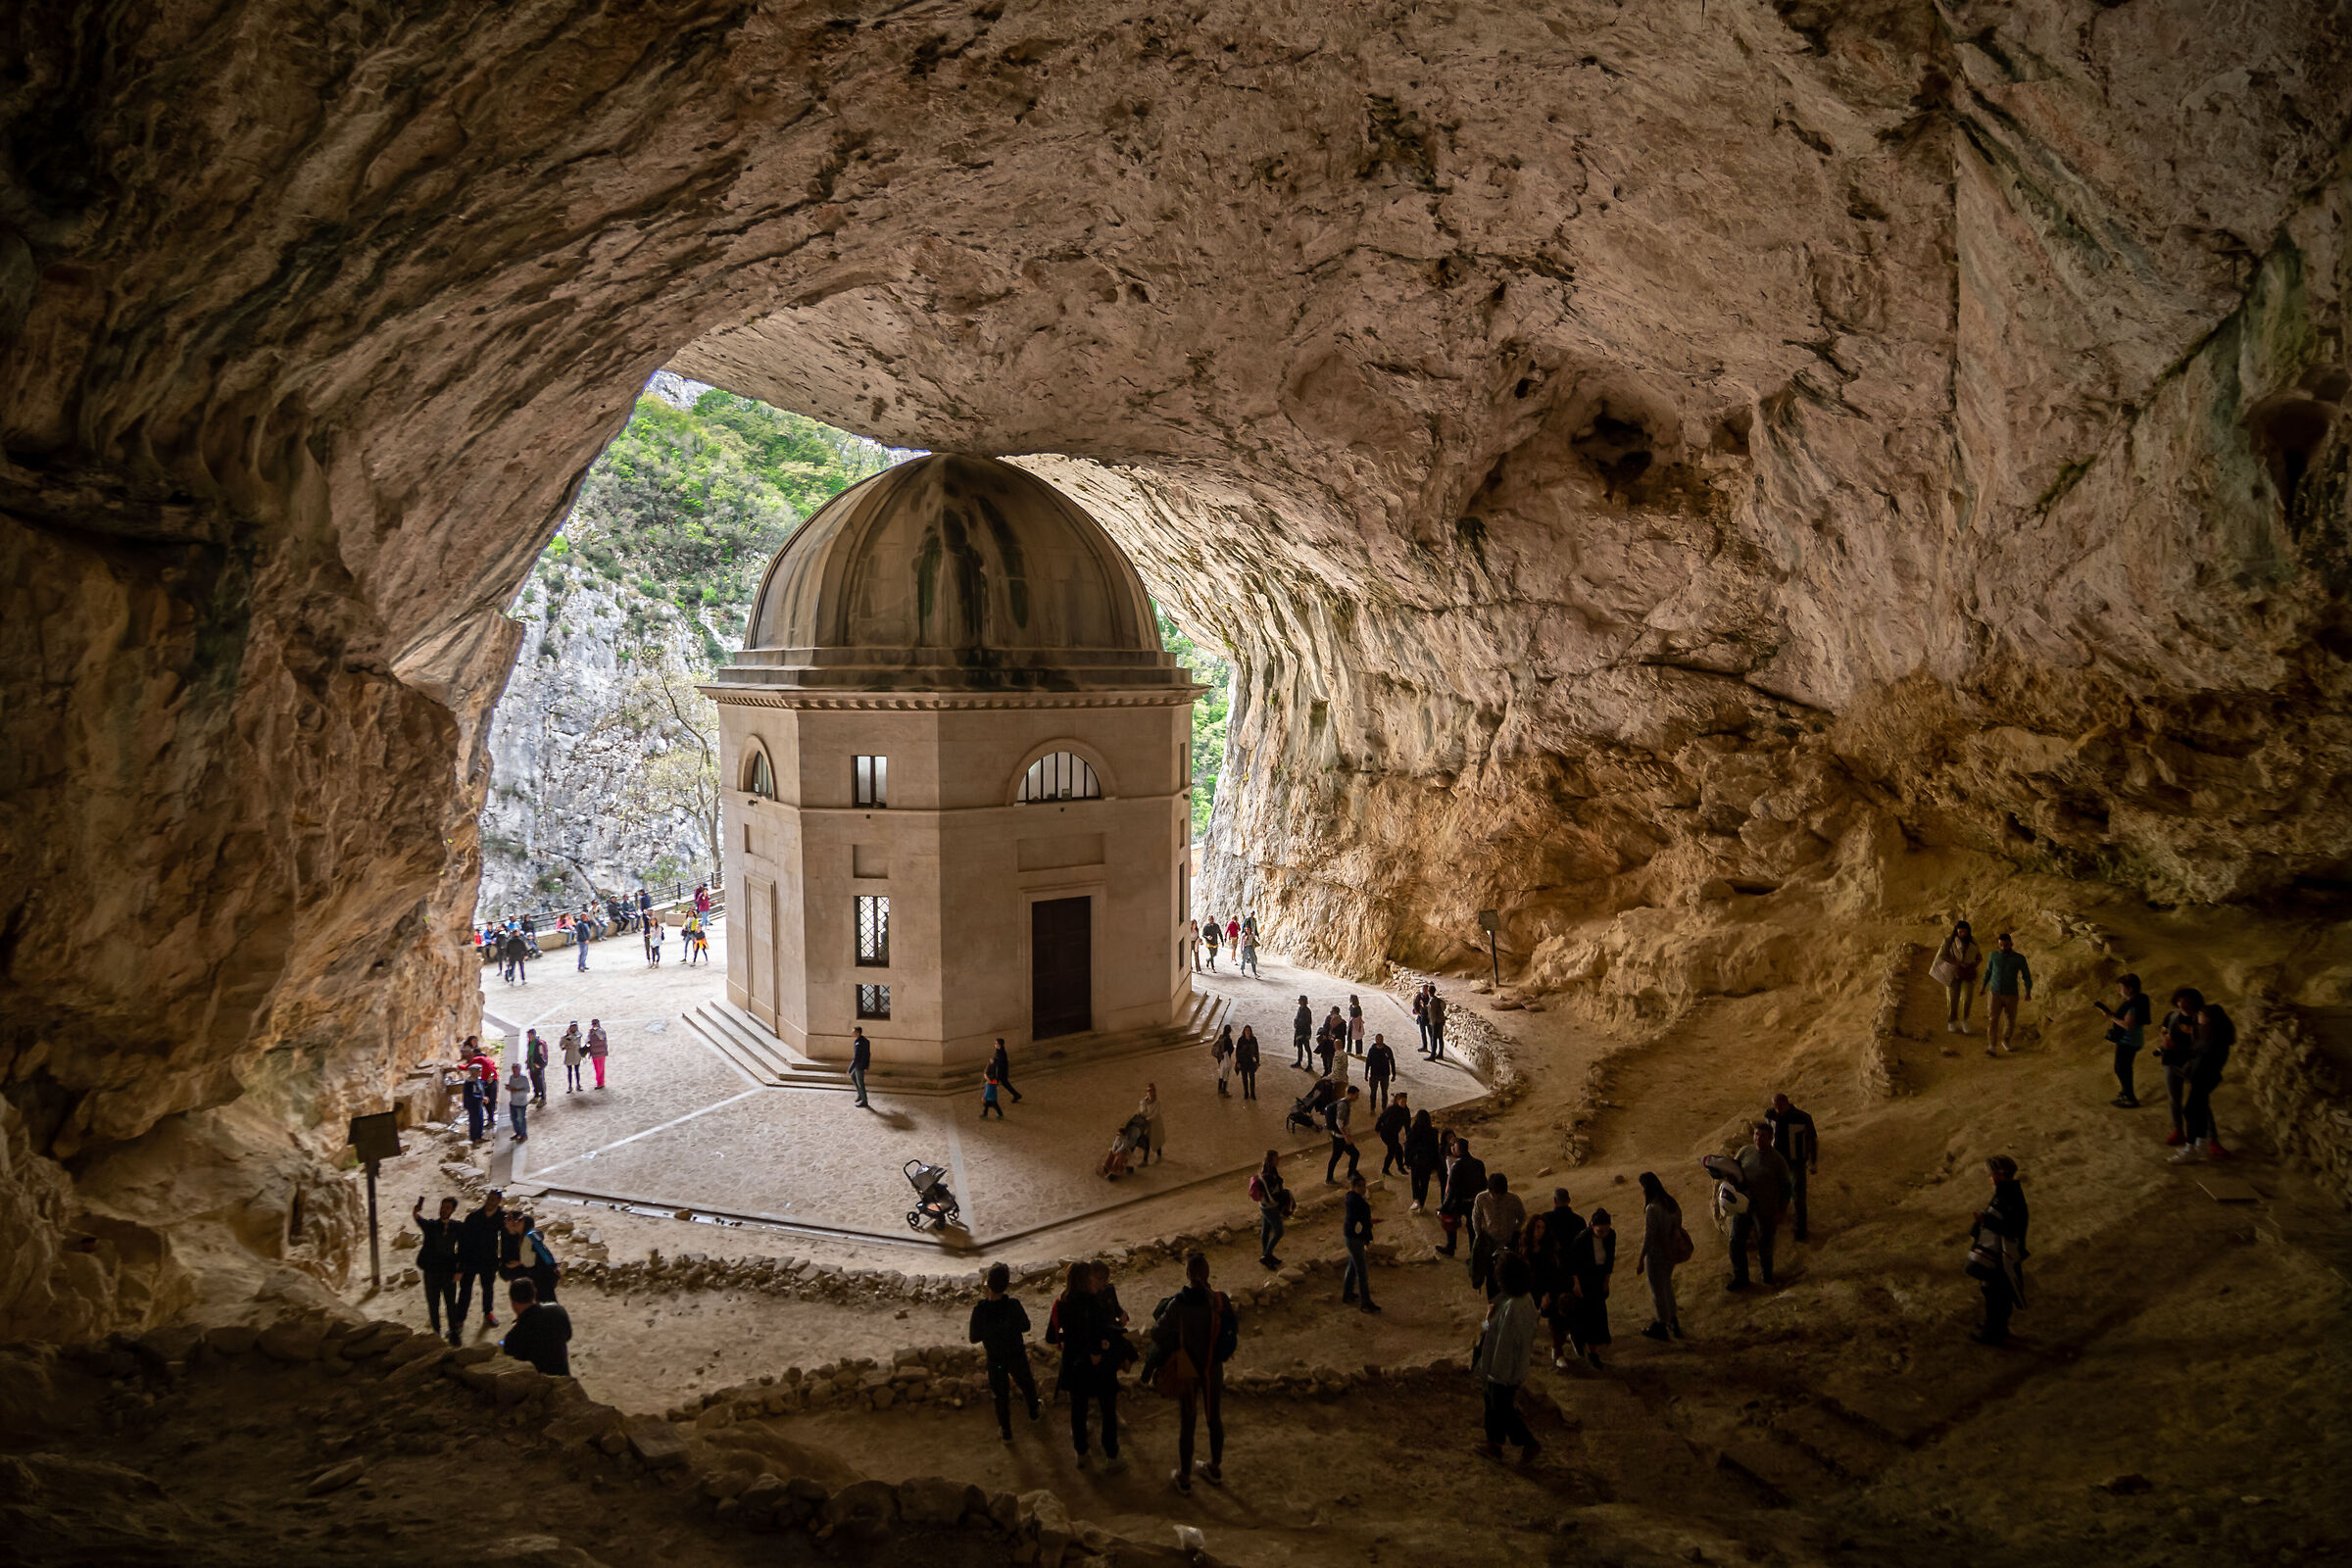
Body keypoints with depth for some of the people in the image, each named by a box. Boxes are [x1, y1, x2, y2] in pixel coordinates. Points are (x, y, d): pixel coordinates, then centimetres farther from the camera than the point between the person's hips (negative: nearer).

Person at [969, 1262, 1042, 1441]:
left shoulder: (979, 1310, -29)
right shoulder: (1013, 1304, -28)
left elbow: (974, 1338, -14)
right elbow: (1025, 1326, -10)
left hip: (995, 1360, -1)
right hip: (1017, 1357, 1)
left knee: (1000, 1394, 22)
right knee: (1026, 1384, 29)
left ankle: (1005, 1431, 38)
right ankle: (1034, 1411, 54)